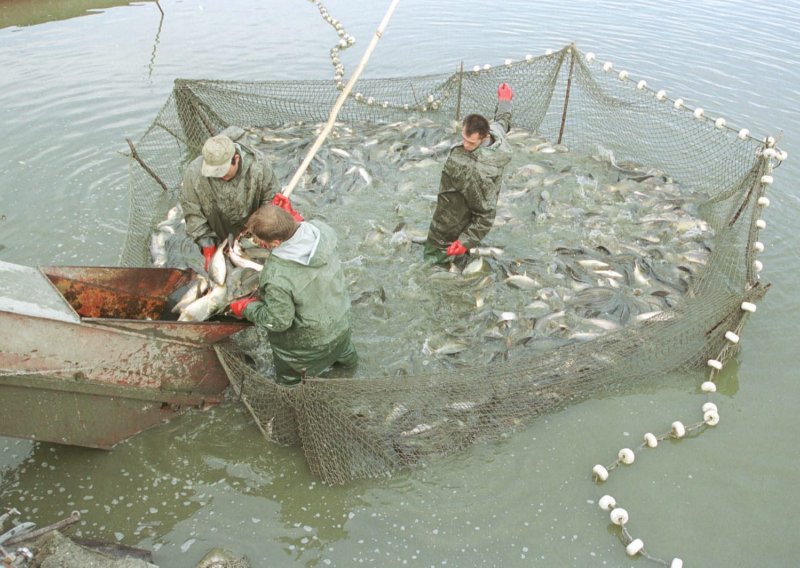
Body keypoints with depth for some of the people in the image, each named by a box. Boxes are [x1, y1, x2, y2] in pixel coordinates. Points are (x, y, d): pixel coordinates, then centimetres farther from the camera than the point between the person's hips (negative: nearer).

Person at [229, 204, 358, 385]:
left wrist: (246, 308, -11)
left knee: (288, 380, 25)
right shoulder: (320, 229, -25)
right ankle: (347, 358, 71)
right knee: (341, 342, 42)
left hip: (307, 343, -6)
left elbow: (278, 321, -26)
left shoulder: (277, 277, -41)